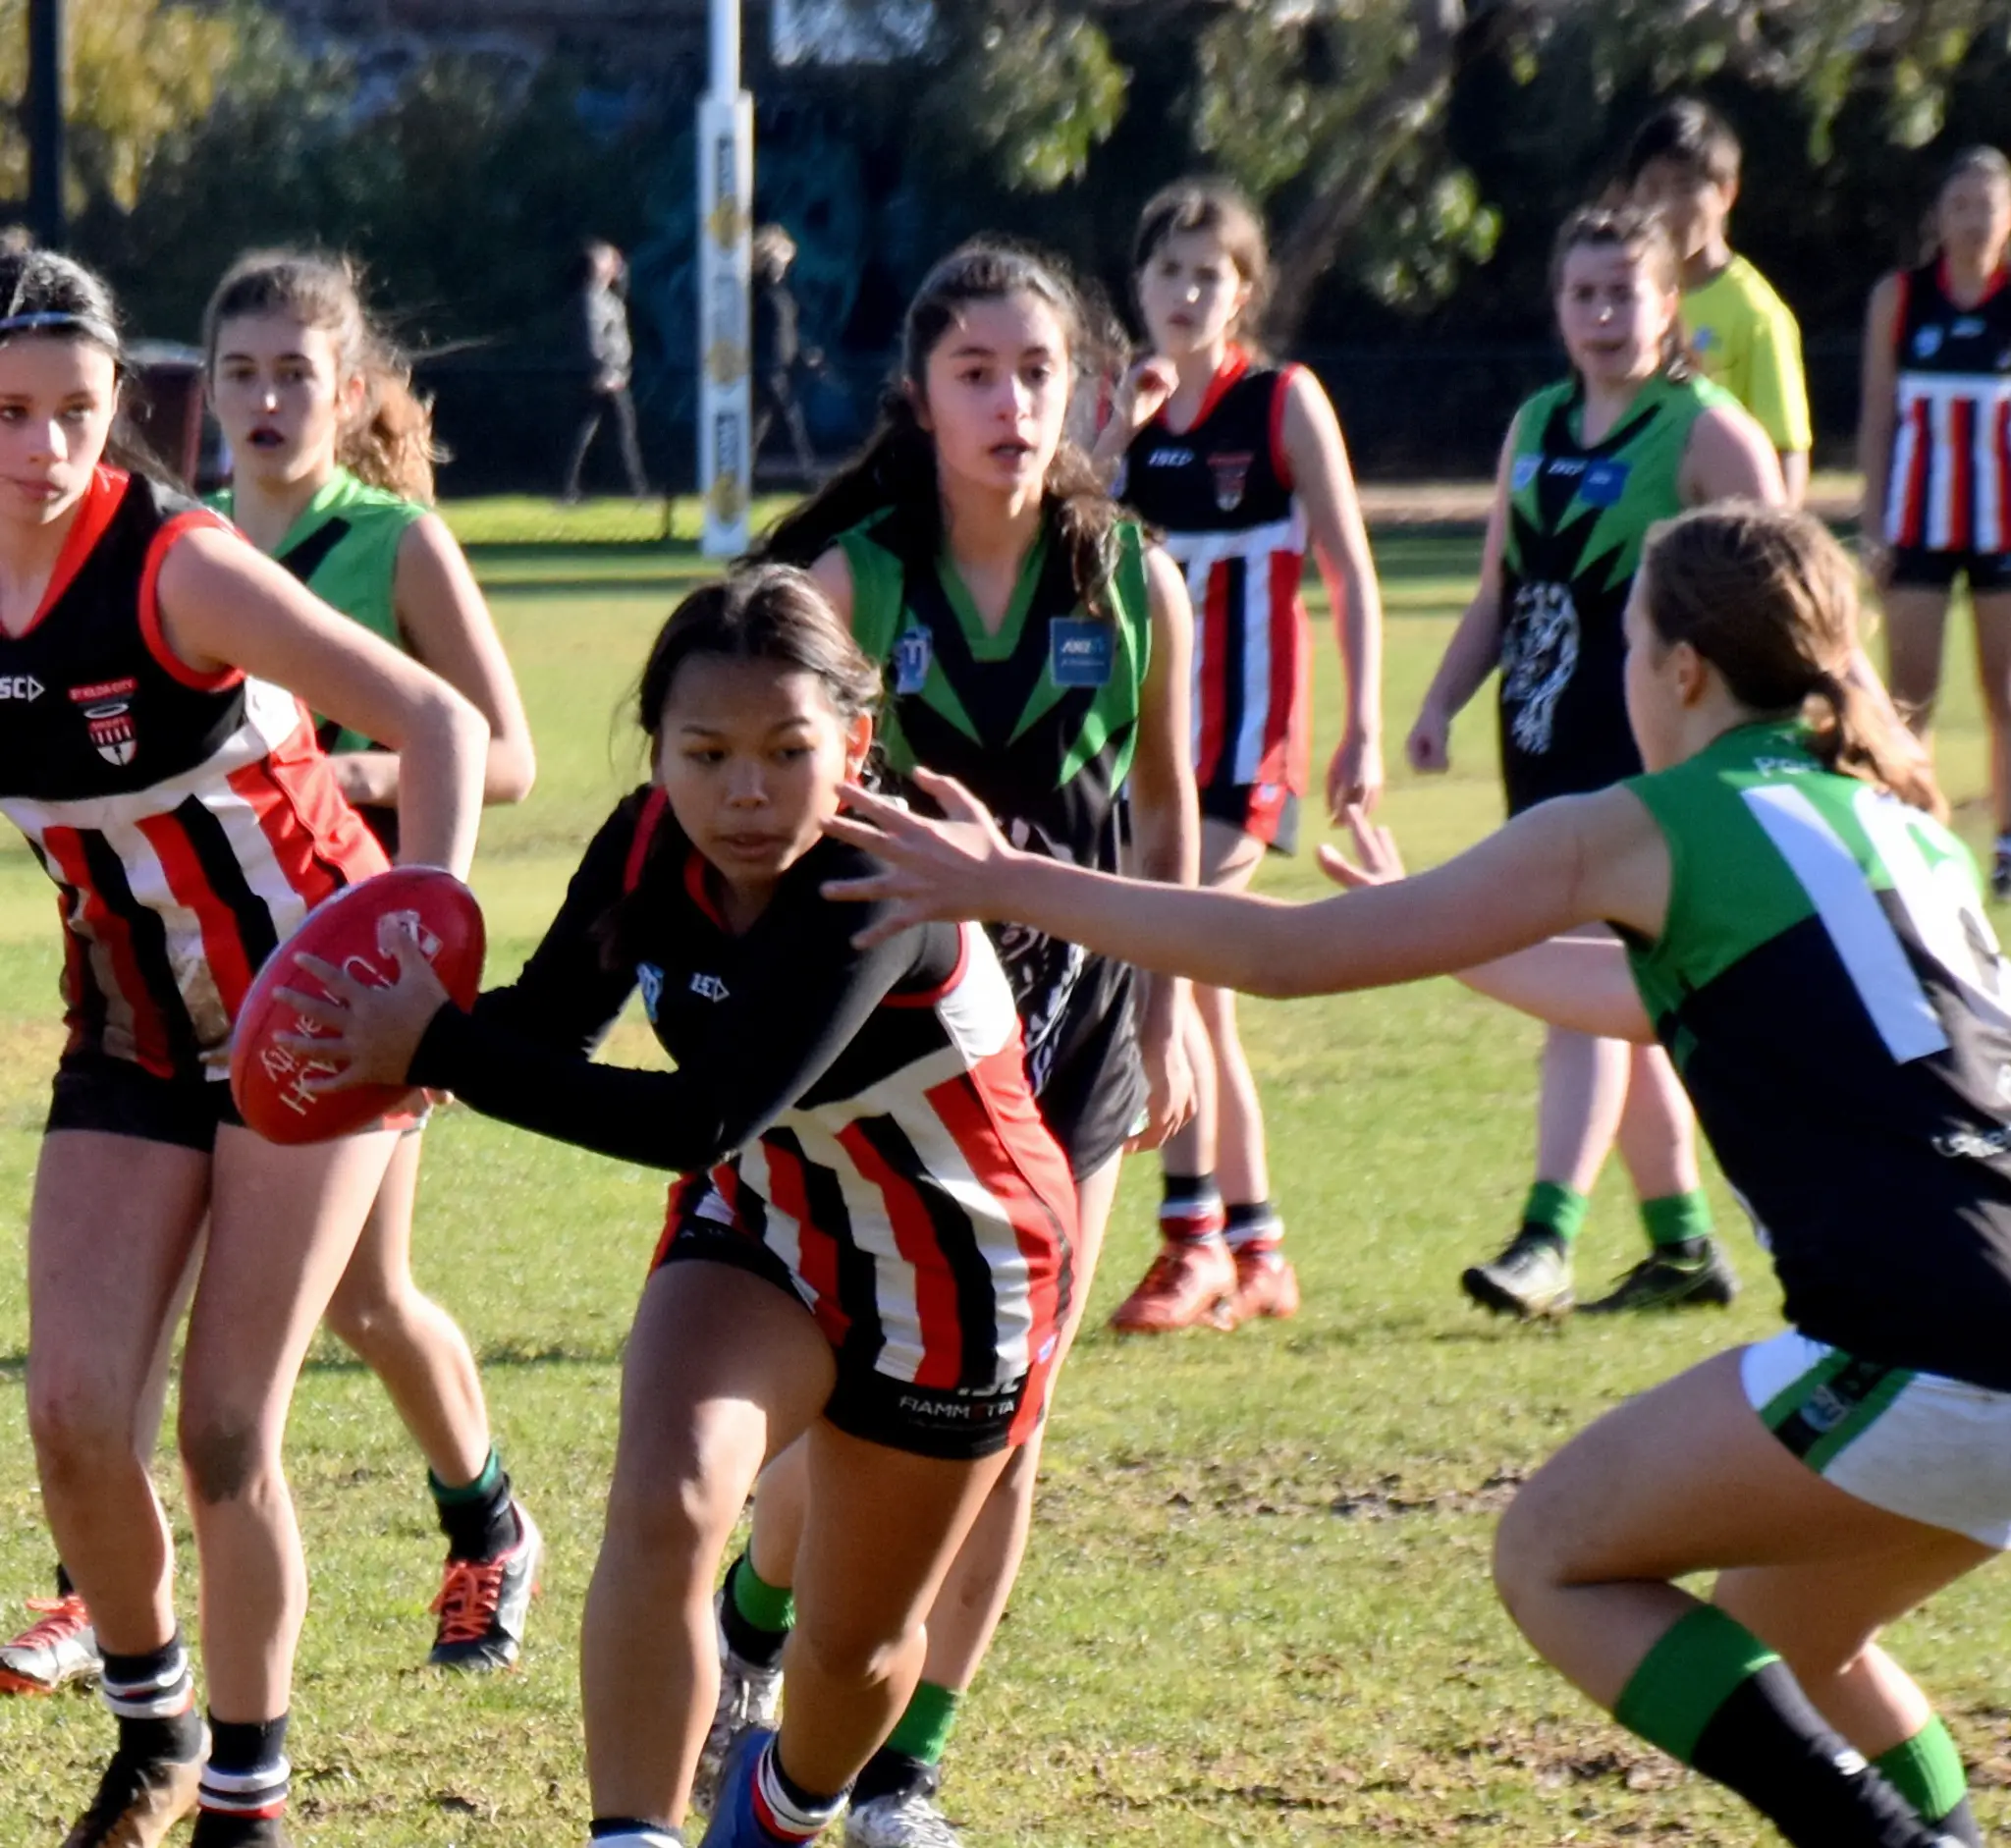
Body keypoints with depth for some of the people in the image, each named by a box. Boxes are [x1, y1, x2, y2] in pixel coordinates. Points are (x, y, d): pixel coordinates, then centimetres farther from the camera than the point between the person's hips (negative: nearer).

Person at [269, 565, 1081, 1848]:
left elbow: (703, 1121, -43)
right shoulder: (649, 850, -18)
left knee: (859, 1644, 15)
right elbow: (548, 1023, -7)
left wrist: (438, 1052, -41)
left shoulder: (878, 895, -37)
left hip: (957, 1277, -4)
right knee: (664, 1508, -27)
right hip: (762, 1229, 4)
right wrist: (417, 1029, -31)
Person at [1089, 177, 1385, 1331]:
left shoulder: (1285, 403, -4)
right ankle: (1257, 1256, 17)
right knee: (1193, 987, 9)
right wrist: (1116, 435, -12)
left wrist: (1364, 731, -10)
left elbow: (1352, 576, -4)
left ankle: (1195, 1237, -13)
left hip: (1243, 737, -6)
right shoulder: (1129, 411, 10)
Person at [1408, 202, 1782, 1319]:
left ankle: (1547, 1242, -24)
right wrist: (1443, 702, 7)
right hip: (1548, 748, 8)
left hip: (1648, 754, -8)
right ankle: (1685, 1246, 22)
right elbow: (1500, 592, 20)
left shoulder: (1707, 433, -7)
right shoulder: (1537, 429, 14)